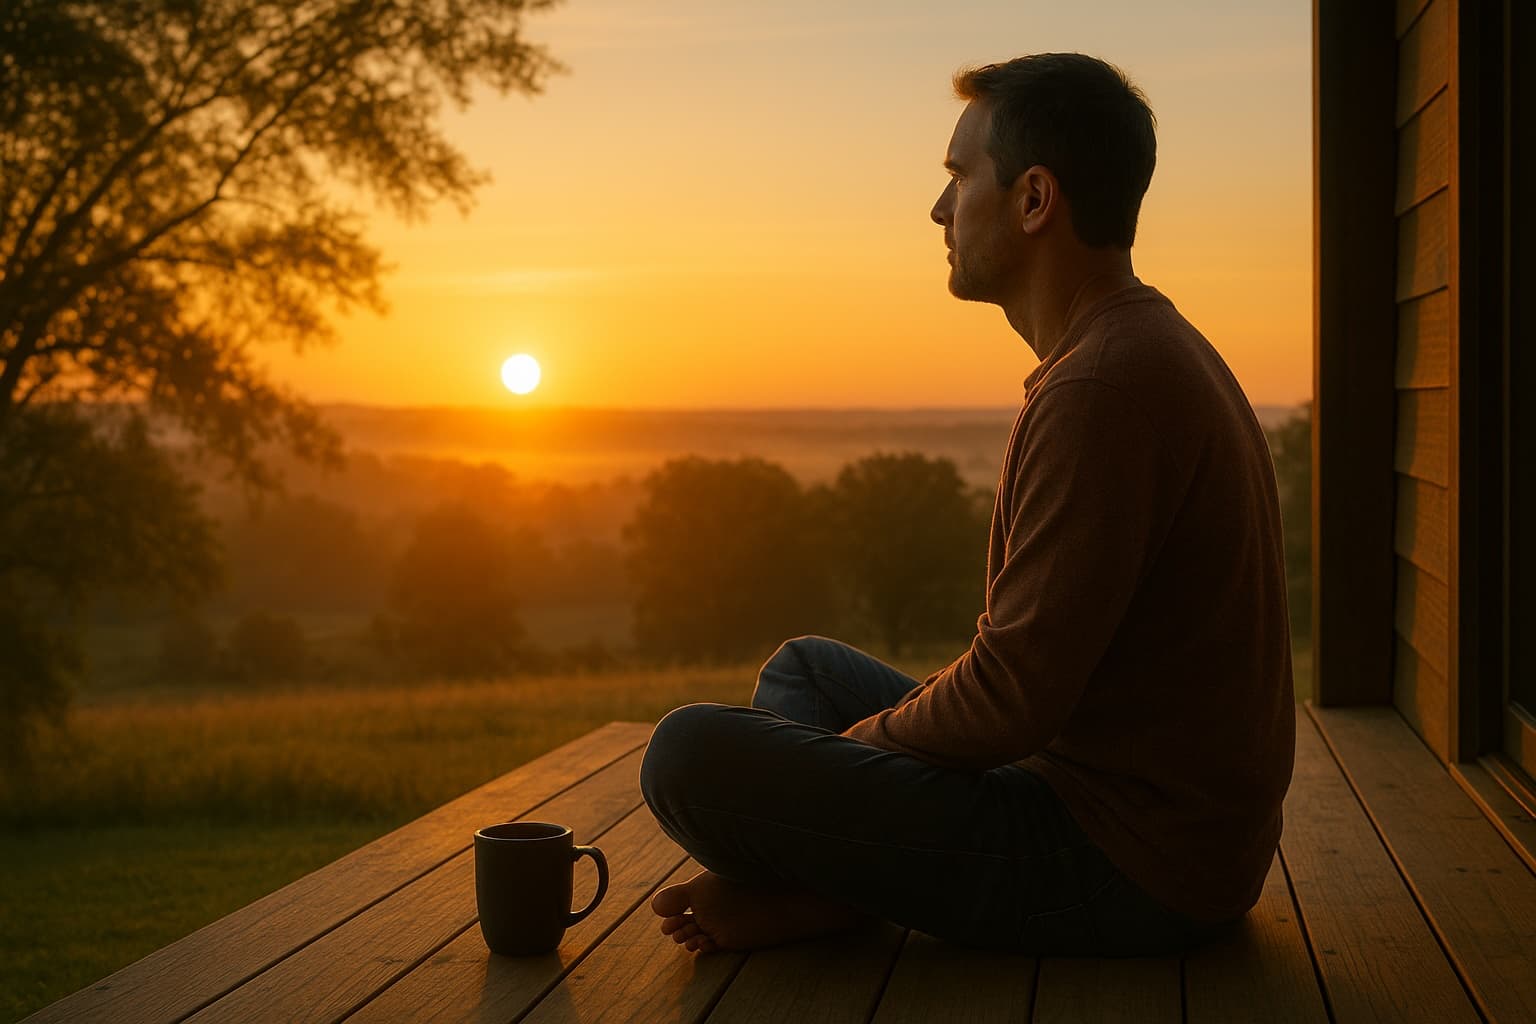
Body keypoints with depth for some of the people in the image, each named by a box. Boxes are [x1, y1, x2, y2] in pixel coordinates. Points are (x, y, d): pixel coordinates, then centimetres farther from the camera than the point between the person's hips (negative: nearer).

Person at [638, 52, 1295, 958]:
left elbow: (1012, 694, -23)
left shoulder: (1101, 390, -22)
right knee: (805, 668, 23)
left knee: (691, 753, -22)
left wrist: (865, 739, -4)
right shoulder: (1155, 353, 14)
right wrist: (884, 732, 11)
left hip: (1126, 872, -11)